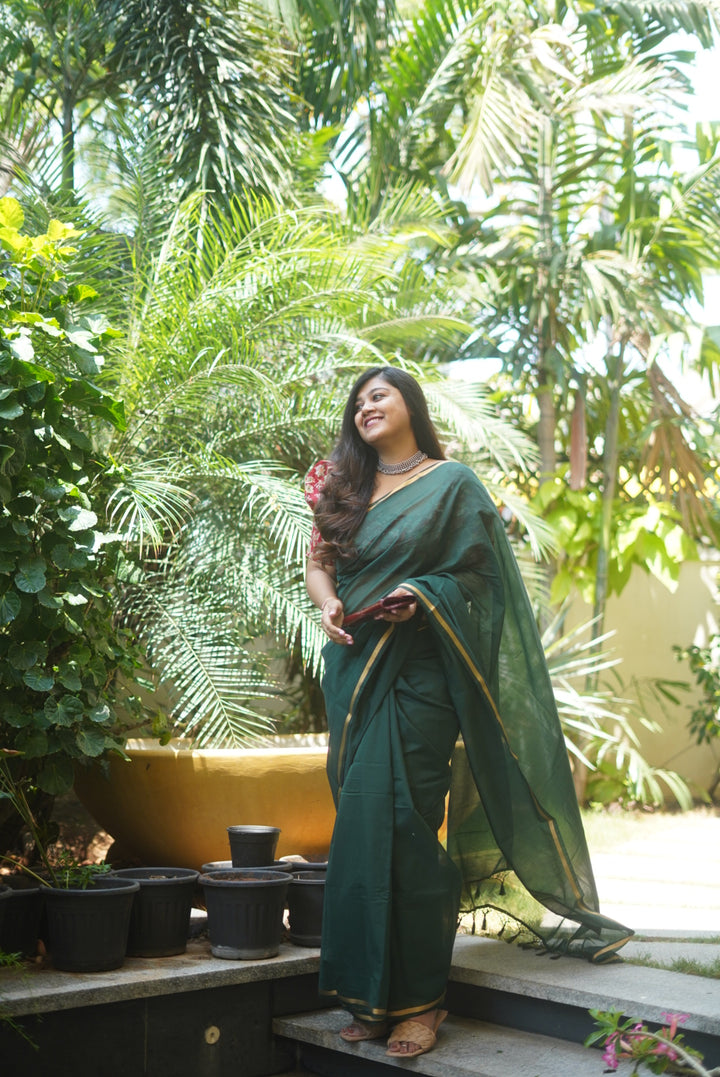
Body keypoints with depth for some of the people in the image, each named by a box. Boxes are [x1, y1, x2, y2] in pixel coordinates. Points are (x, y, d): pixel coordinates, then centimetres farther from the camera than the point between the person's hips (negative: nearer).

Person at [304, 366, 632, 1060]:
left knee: (401, 821, -10)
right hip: (353, 669, 5)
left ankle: (419, 997, 1)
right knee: (361, 818, 4)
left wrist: (420, 598, -18)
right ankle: (371, 995, 12)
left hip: (418, 671, -5)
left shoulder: (452, 483, 3)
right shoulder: (345, 489, 17)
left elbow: (477, 573, -2)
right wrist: (329, 604, -5)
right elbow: (318, 563, 16)